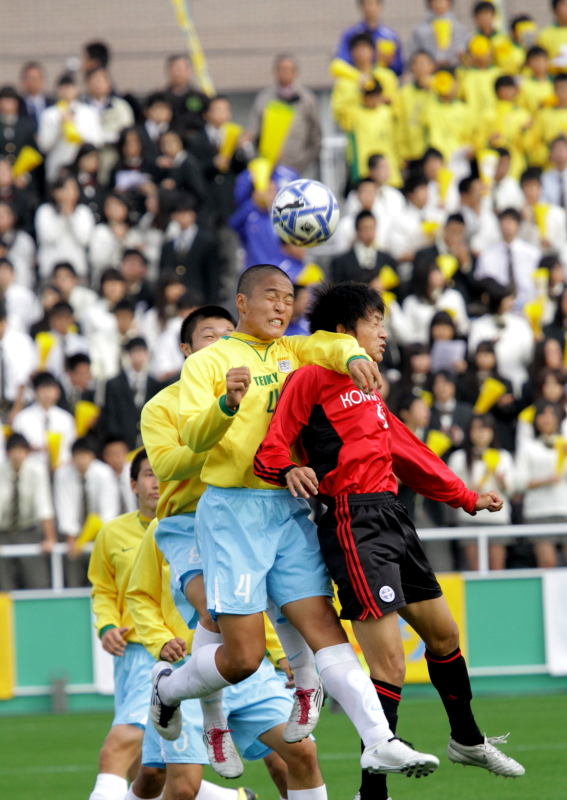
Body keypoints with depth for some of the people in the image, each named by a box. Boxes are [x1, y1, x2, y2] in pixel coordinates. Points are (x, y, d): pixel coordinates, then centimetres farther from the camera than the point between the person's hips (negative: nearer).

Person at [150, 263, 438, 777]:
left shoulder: (292, 353, 17)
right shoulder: (207, 362, 2)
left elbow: (331, 346, -3)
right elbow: (194, 436, -10)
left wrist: (351, 357, -26)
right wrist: (228, 404, -30)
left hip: (291, 509, 4)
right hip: (233, 508, -4)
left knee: (324, 627, -7)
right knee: (244, 656, -6)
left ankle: (380, 743, -16)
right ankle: (168, 687, 23)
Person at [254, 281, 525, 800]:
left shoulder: (366, 390, 21)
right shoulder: (312, 379, -6)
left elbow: (407, 452, 29)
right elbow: (270, 448, -12)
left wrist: (467, 498, 32)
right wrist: (289, 471, -34)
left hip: (392, 516, 9)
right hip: (353, 521, -9)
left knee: (443, 634, 21)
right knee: (389, 664, -14)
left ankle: (467, 740, 43)